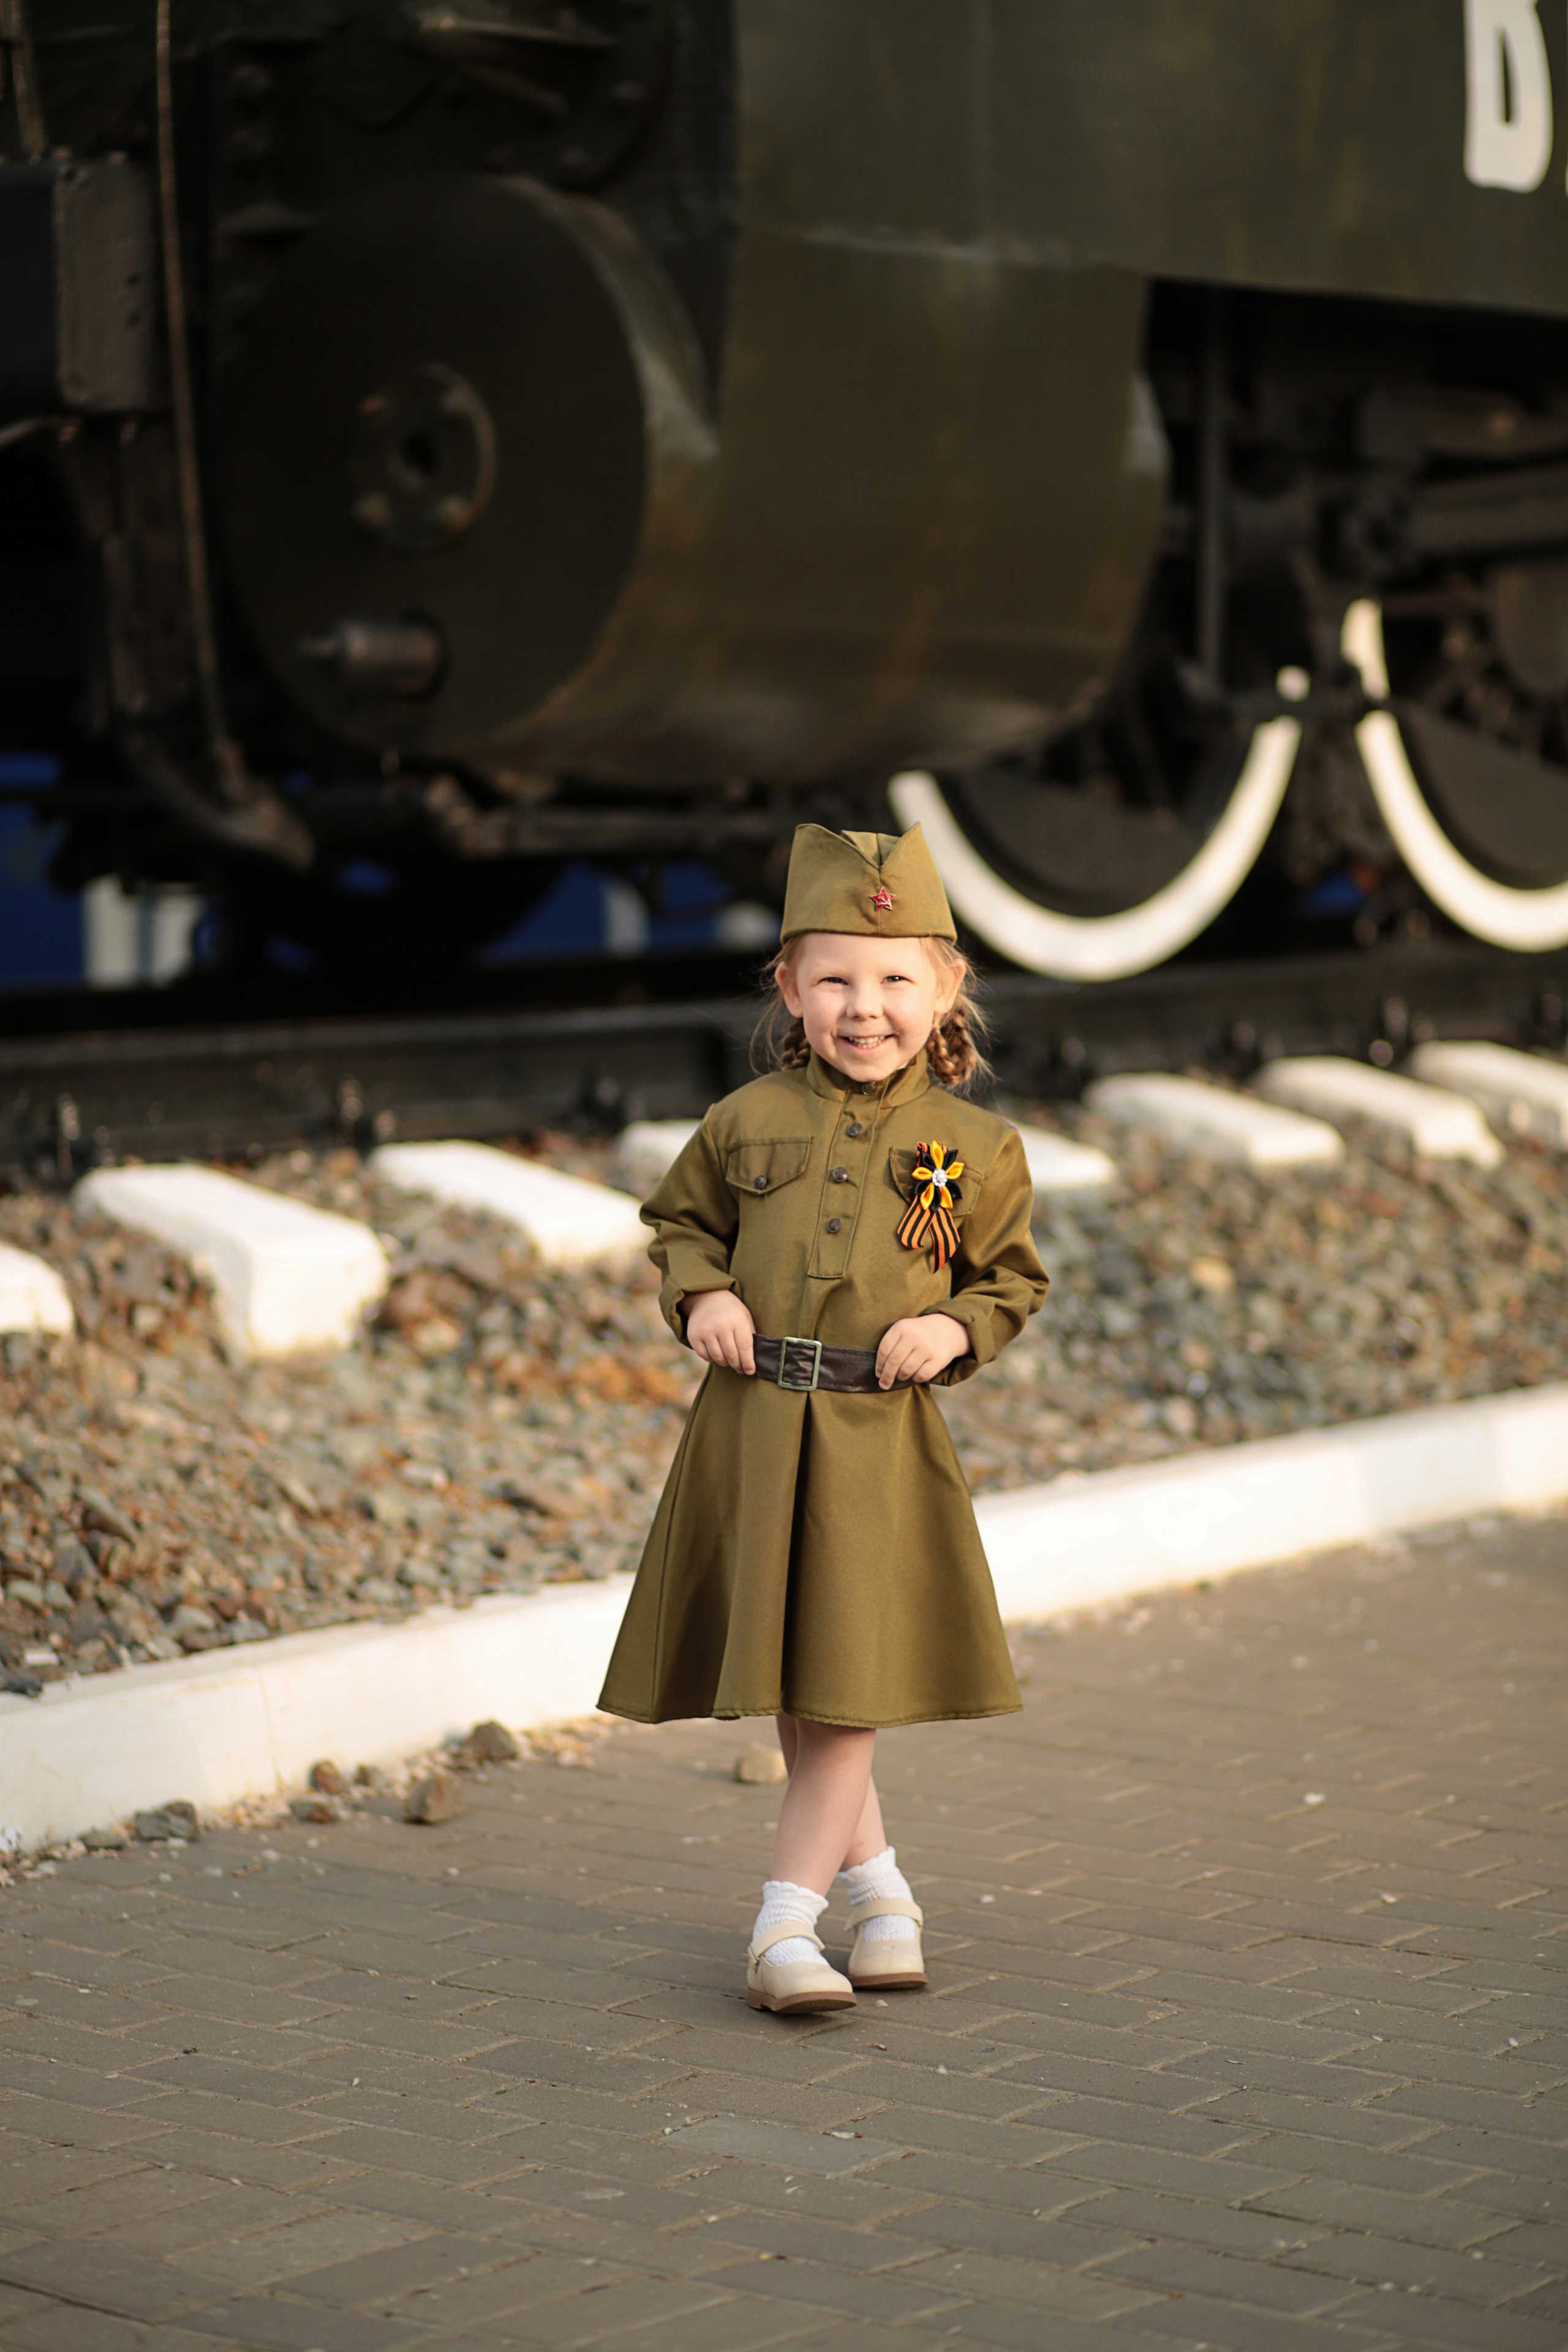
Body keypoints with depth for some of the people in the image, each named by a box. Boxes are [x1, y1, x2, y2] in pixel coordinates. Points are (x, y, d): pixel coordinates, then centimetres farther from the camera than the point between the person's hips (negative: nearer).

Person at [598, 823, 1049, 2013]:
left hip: (879, 1438, -2)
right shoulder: (748, 1122, 3)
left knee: (849, 1688, -5)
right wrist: (700, 1293, -2)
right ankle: (879, 1888, 29)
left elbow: (1015, 1277, 10)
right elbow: (681, 1219, 17)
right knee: (793, 1697, 10)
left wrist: (957, 1327, -9)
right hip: (751, 1426, 2)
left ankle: (786, 1925, 0)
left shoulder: (974, 1145, 0)